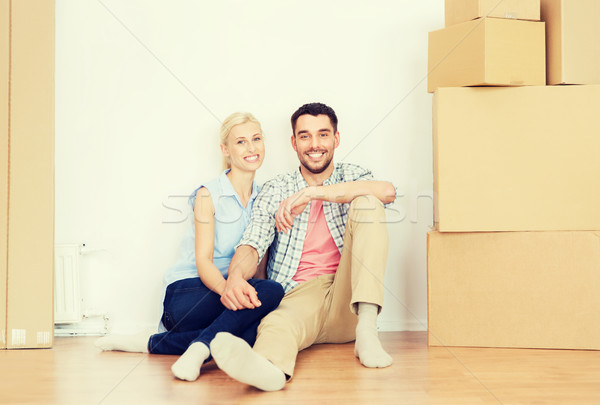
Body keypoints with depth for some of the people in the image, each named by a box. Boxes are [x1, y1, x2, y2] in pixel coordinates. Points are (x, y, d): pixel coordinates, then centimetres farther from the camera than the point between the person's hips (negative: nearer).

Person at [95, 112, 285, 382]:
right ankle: (200, 349, -33)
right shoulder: (209, 194, -3)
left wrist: (244, 287, -14)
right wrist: (227, 289, -35)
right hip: (189, 293, -6)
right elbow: (203, 260, -12)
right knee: (272, 292, -32)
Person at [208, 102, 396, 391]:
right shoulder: (276, 190, 14)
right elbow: (253, 243, -2)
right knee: (280, 324, -38)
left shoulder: (352, 177, 14)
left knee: (368, 203, -17)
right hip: (299, 295, -1)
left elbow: (387, 191, -11)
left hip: (346, 303, 1)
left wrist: (312, 192, -19)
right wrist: (236, 276, -28)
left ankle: (367, 329, -31)